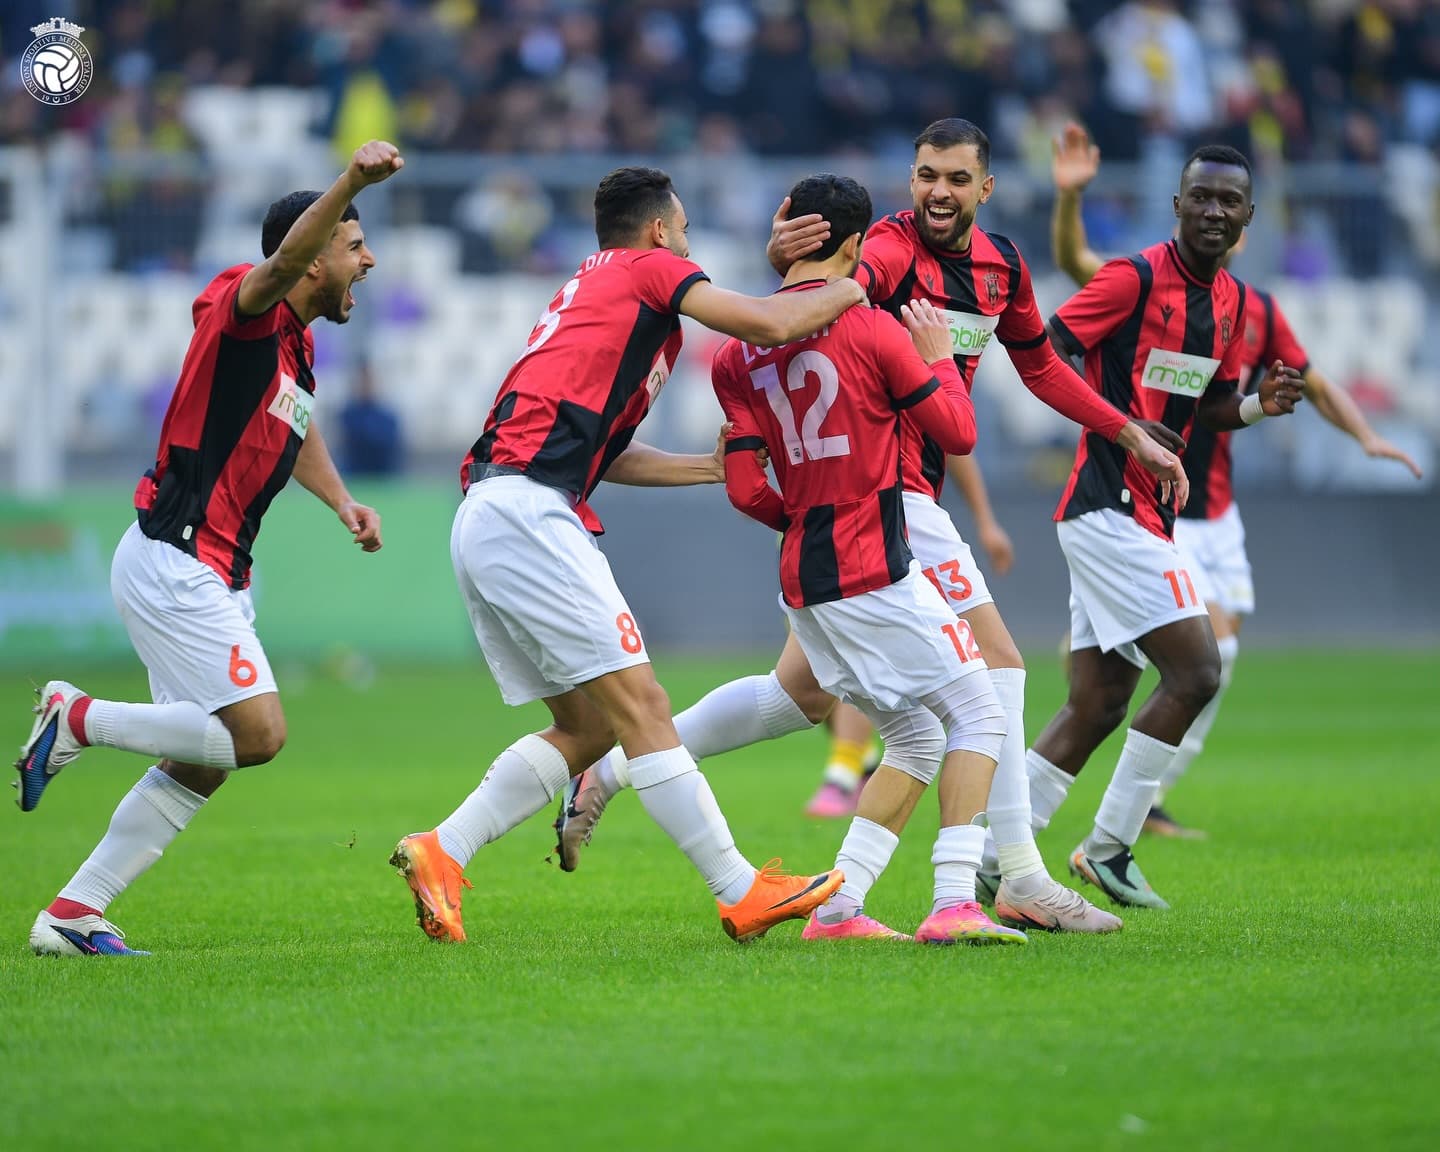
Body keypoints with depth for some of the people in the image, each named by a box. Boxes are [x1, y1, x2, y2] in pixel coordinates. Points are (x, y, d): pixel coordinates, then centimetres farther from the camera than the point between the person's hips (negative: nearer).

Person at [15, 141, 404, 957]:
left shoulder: (300, 344, 14)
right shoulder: (243, 306, -13)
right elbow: (285, 262, -37)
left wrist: (343, 502, 18)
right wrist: (352, 183, -52)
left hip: (216, 576, 10)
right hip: (175, 562, -10)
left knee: (203, 764, 9)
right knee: (259, 733, -17)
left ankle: (73, 914, 13)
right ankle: (80, 718, -2)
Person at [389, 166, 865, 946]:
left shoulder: (587, 288, 29)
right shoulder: (648, 269, 4)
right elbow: (770, 326, -6)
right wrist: (845, 292, 14)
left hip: (482, 521, 9)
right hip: (528, 510, -9)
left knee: (587, 728, 10)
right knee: (638, 705, -10)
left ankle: (441, 852, 4)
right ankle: (742, 894, -11)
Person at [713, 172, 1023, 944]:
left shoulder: (740, 354, 7)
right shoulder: (873, 331, -9)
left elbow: (745, 491, 3)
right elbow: (957, 433, -2)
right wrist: (938, 358, 13)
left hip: (802, 582, 7)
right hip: (876, 574, -7)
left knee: (917, 740, 16)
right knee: (976, 715, 3)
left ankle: (837, 907, 7)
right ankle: (954, 903, -10)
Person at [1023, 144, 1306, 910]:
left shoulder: (1232, 303, 14)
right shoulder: (1136, 278, -11)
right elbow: (1044, 351, -13)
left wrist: (1259, 404, 3)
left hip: (1146, 518, 9)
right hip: (1109, 508, -9)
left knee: (1098, 706, 8)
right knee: (1195, 672, -14)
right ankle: (1109, 846, -4)